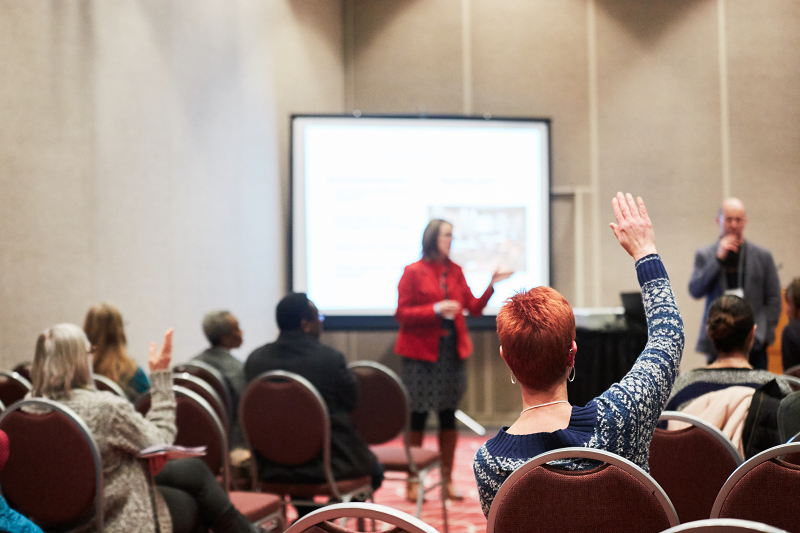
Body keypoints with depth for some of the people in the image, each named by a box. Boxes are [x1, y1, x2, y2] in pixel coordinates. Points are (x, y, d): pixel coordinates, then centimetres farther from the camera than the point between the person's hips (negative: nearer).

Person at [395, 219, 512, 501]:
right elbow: (402, 314, -7)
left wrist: (492, 286, -5)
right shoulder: (413, 272, -4)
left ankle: (447, 480, 16)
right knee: (417, 416, -2)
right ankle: (412, 481, 8)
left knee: (448, 416, 7)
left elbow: (474, 307, 8)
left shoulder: (455, 271, 11)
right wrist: (436, 310, -18)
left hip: (452, 350, 5)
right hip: (421, 353, -5)